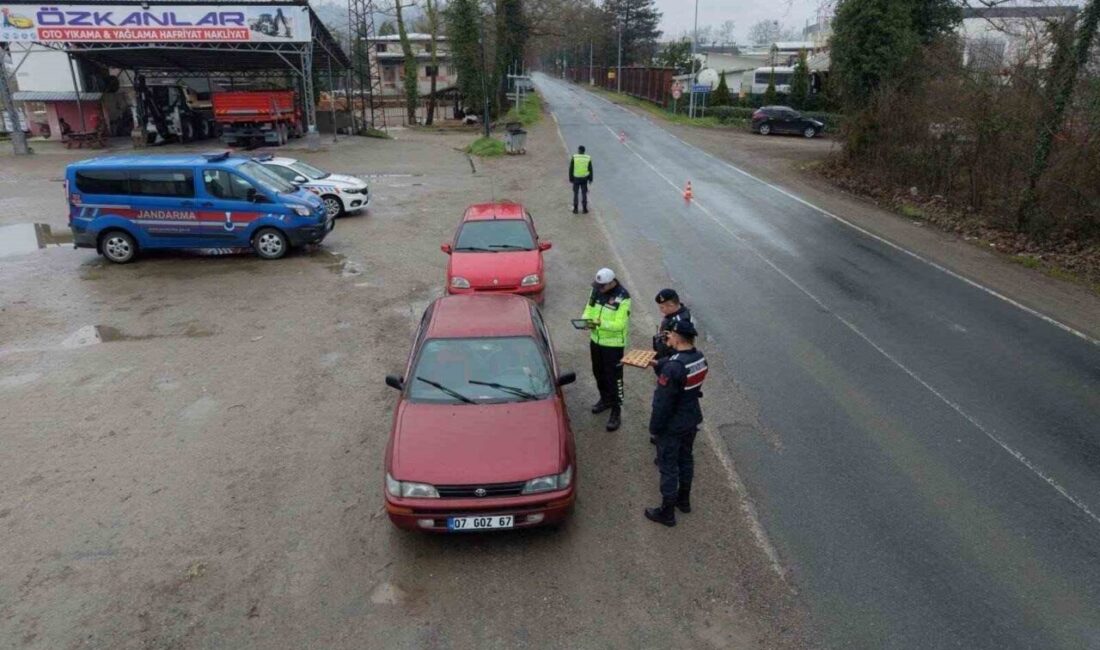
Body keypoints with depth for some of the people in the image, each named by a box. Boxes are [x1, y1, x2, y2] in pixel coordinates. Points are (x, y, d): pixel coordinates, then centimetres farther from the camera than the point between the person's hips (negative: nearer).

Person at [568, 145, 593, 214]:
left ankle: (575, 209, 11)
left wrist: (570, 178, 2)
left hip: (576, 178, -1)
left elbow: (571, 169, -8)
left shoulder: (574, 157, -12)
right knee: (584, 193, 11)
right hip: (584, 178, 1)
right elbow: (590, 169, -2)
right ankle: (585, 209, 12)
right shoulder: (588, 158, -7)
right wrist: (590, 179, 9)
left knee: (575, 193, 11)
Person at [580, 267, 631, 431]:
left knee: (613, 377, -1)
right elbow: (589, 309, 8)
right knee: (598, 373, 21)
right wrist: (585, 319, -14)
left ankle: (616, 412, 11)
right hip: (596, 340, 7)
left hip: (613, 343, -7)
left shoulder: (622, 297, -22)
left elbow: (619, 324, -24)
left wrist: (600, 323, -36)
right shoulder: (596, 290, -1)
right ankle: (605, 399, 44)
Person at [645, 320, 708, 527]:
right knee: (686, 459, 24)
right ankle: (684, 499, 43)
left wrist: (654, 427, -12)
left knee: (668, 466, 7)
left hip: (672, 426, -8)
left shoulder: (673, 367, -31)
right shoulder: (700, 358, -6)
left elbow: (662, 402, -25)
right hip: (692, 419, 8)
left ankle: (667, 512, 21)